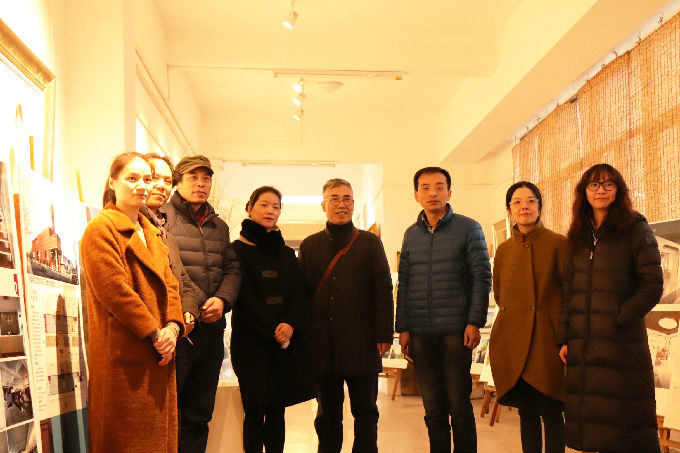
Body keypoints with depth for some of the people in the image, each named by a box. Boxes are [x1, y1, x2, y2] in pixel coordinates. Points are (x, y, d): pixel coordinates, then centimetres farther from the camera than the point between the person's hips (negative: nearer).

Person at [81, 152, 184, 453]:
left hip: (159, 355, 8)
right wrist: (155, 333, -15)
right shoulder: (101, 228, -6)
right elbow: (114, 289, -16)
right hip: (124, 357, -8)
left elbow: (169, 283, 13)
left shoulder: (152, 233, 19)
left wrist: (172, 327, -4)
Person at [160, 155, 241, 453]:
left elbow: (232, 268, 15)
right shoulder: (160, 217, -2)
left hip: (211, 327, 6)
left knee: (200, 412, 13)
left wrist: (222, 299, -3)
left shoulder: (219, 226, 18)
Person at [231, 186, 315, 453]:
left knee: (277, 410, 5)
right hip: (252, 340, -4)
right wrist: (272, 330, -13)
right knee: (255, 411, -4)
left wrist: (290, 324, -11)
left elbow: (299, 293, 7)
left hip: (287, 340, 4)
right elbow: (244, 296, -6)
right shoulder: (238, 250, 1)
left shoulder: (287, 254, 16)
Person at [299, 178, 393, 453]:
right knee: (327, 412, 11)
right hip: (322, 345, 2)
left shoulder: (370, 243, 7)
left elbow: (383, 291, 1)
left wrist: (384, 335, -7)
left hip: (361, 342, -1)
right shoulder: (309, 245, 12)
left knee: (365, 410, 6)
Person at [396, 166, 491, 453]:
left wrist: (475, 322, -10)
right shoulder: (411, 235, 12)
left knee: (458, 404, 2)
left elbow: (482, 278, -2)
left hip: (456, 331, -3)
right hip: (420, 333, 3)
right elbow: (403, 284, 12)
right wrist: (403, 327, 5)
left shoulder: (468, 228, 1)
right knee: (433, 407, 9)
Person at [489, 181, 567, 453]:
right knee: (526, 412, 10)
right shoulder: (504, 250, 11)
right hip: (512, 341, 4)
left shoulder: (558, 244, -1)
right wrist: (516, 317, 7)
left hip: (546, 339, -4)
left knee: (550, 412, -1)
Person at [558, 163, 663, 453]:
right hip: (582, 344, 5)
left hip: (622, 342, -5)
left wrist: (619, 320, -14)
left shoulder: (636, 229, 1)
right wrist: (564, 339, 8)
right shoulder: (578, 236, 16)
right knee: (593, 424, 7)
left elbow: (652, 286, -6)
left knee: (626, 422, -2)